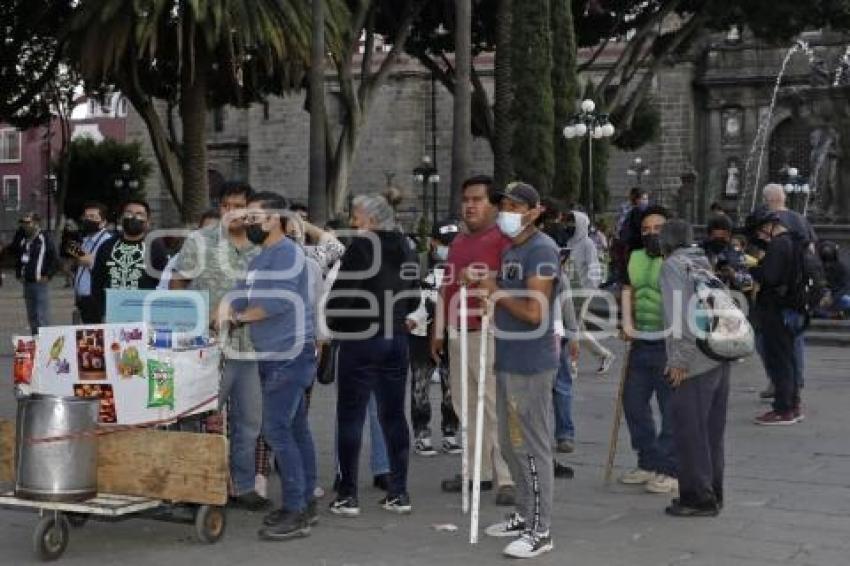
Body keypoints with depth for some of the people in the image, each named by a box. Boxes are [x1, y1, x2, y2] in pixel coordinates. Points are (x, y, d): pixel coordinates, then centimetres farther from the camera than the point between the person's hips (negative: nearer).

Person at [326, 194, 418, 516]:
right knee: (394, 415, 11)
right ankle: (399, 493, 14)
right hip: (396, 339, 6)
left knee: (351, 417, 1)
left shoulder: (361, 246, -13)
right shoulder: (405, 248, 8)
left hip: (360, 341, -6)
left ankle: (348, 496, 3)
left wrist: (332, 325, 0)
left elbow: (342, 293, -16)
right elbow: (412, 299, 14)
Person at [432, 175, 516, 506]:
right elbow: (445, 288, 23)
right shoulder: (458, 242, 19)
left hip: (490, 335, -8)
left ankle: (507, 479, -6)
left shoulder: (503, 239, -6)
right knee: (466, 407, 12)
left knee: (496, 408, -8)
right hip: (458, 336, 8)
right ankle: (478, 472, 21)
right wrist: (439, 332, 22)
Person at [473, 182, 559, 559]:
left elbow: (534, 313, -21)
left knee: (532, 447, -4)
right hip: (507, 360, 10)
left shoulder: (541, 250, -15)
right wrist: (482, 285, 5)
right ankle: (525, 516, 29)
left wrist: (496, 291, -12)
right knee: (511, 444, 17)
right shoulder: (511, 249, 16)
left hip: (530, 364, -10)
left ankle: (540, 531, 3)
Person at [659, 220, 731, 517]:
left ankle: (698, 498, 2)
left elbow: (680, 315, -15)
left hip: (695, 362, -8)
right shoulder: (704, 263, 19)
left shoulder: (673, 266, -5)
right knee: (712, 431, 14)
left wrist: (679, 361, -13)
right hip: (720, 357, 8)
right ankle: (712, 494, 22)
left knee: (689, 431, -1)